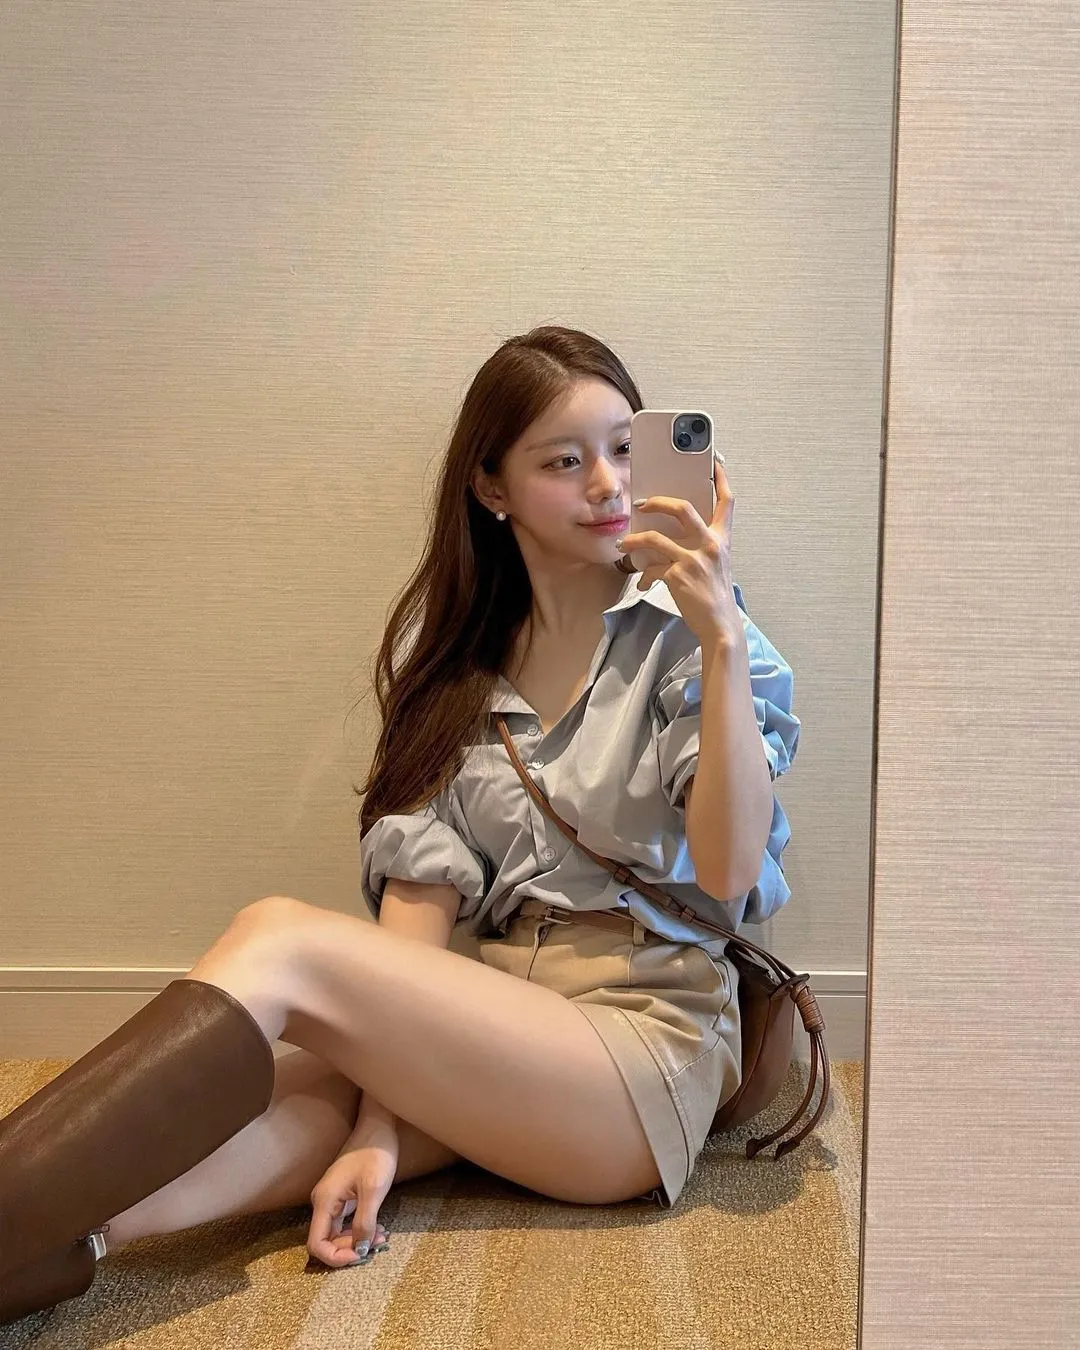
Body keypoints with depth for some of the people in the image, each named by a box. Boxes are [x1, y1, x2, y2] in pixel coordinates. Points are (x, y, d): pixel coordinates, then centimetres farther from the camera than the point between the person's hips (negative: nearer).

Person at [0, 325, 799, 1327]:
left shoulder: (685, 633, -1)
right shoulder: (454, 650, 10)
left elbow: (727, 871, -14)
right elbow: (423, 881, -1)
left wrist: (724, 639, -24)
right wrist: (378, 1127, -13)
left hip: (648, 1038, -4)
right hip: (491, 1026, 4)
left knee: (280, 942, -24)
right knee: (275, 1107, -28)